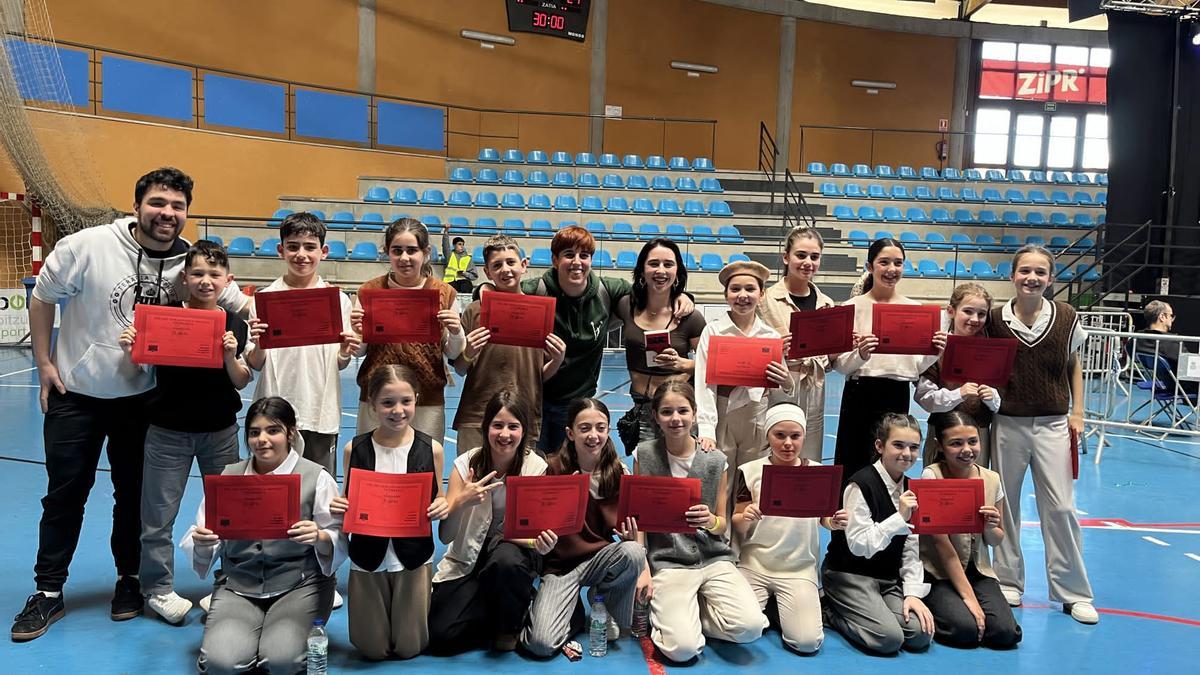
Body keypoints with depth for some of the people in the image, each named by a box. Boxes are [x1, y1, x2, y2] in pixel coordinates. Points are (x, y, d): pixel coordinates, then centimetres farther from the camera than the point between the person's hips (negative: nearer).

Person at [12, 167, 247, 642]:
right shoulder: (88, 246, -16)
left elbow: (242, 307, -1)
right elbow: (43, 299, -3)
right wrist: (44, 363, -3)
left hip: (142, 398, 1)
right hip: (76, 394, -1)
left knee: (134, 495, 12)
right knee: (64, 495, 9)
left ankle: (129, 580, 30)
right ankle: (48, 593, 23)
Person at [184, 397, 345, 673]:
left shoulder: (316, 477, -3)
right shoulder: (229, 476, 7)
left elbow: (339, 545, -5)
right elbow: (204, 547, 6)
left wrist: (319, 538, -28)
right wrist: (201, 543, -18)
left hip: (299, 585, -2)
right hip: (238, 587, 2)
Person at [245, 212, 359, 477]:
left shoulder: (338, 299, 2)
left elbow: (338, 365, 7)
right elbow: (255, 364, 3)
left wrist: (345, 354, -14)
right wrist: (258, 346, -17)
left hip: (321, 413, 0)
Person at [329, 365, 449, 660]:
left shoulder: (431, 449, -9)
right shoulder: (355, 449, -8)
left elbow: (438, 501, 1)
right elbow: (348, 504, 2)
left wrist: (442, 508, -21)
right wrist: (338, 509, -20)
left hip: (414, 557, 0)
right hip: (368, 559, 1)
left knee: (409, 648, 11)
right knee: (372, 650, 13)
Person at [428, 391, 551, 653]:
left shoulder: (535, 467, -12)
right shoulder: (466, 464, -11)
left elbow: (532, 532, -13)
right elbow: (444, 536, -14)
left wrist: (540, 543, -38)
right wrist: (461, 502, -35)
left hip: (514, 550, -1)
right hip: (468, 558, 1)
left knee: (506, 561, -37)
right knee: (441, 635, -18)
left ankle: (510, 626, -6)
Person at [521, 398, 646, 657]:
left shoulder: (618, 473, -3)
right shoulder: (553, 469, -10)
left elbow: (629, 529, -1)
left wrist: (644, 569, -21)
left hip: (602, 559, 3)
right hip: (560, 564, -2)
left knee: (633, 553, -32)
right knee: (541, 644, -25)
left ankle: (608, 612, 0)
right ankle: (574, 614, 12)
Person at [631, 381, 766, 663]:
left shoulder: (715, 461, 1)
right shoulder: (644, 455, 0)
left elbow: (723, 525, 8)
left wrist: (711, 521, -16)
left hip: (714, 558, 2)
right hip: (668, 562, -2)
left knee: (750, 627, -22)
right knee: (682, 649, -23)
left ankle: (685, 613, 6)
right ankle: (670, 611, 12)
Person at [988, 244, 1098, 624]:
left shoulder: (1066, 318, -3)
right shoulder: (996, 320, -5)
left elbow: (1074, 366, 9)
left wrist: (1077, 413, 4)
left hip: (1053, 424, 0)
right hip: (1008, 423, 0)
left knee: (1060, 507, 2)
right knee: (1005, 504, 9)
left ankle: (1073, 592, 16)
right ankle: (1009, 581, 24)